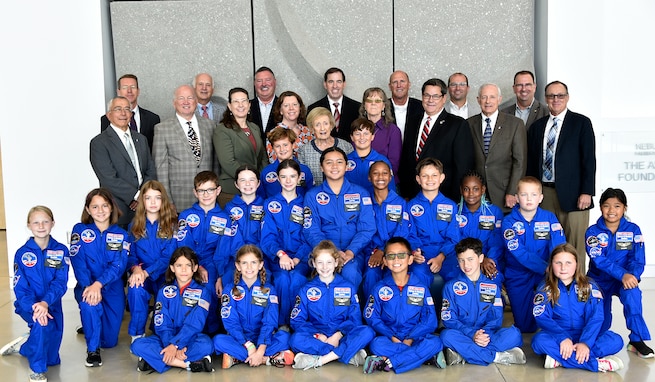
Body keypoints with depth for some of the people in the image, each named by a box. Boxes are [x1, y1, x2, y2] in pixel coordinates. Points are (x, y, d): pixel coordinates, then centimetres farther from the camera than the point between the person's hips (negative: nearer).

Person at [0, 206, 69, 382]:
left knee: (52, 359, 8)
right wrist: (35, 307, -31)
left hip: (52, 305, 3)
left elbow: (60, 283, -14)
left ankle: (22, 346, 40)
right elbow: (20, 288, -12)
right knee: (42, 324, -38)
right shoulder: (22, 253, -8)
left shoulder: (61, 251, -5)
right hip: (28, 304, -2)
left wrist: (45, 303, -31)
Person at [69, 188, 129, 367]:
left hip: (112, 287, 1)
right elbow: (78, 263, -11)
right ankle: (92, 349, -14)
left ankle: (93, 326, 39)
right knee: (89, 304, -38)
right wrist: (88, 286, -29)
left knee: (110, 340, 1)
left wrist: (98, 284, -30)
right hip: (87, 285, -1)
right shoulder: (79, 230, -1)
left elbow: (118, 266, -12)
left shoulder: (121, 235, 0)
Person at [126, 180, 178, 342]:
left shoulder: (171, 225, 1)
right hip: (140, 274, 1)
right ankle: (137, 334, -18)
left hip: (163, 275, -1)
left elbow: (168, 257, -6)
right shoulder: (134, 226, 9)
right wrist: (136, 268, -19)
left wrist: (147, 272, -20)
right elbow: (130, 254, 5)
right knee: (136, 289, -33)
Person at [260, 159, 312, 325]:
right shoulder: (270, 204, 11)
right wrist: (281, 254, -19)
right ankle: (282, 324, -18)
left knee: (297, 279, -32)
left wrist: (297, 258, -17)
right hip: (277, 256, 0)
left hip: (301, 257, 0)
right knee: (283, 279, -32)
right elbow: (267, 238, 1)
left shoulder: (305, 204, 10)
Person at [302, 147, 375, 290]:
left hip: (354, 253, 0)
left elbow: (367, 229, 0)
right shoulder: (312, 196, 8)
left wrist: (350, 252, -17)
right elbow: (311, 231, 0)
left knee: (350, 272, -32)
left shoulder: (360, 194, 8)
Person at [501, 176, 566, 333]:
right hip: (518, 276, -2)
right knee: (526, 326, -3)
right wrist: (546, 268, -33)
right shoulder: (509, 222, -10)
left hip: (544, 274, 2)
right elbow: (519, 253, -21)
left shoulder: (549, 218, -3)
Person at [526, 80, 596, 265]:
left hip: (572, 194, -3)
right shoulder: (537, 126, 15)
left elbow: (589, 159, -2)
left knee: (574, 246, -3)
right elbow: (531, 163, 15)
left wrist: (587, 192, -10)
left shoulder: (581, 123, 3)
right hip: (544, 193, 4)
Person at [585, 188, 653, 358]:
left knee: (632, 293, -35)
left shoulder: (633, 230, -5)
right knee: (599, 327, -3)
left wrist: (632, 276, -34)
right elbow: (599, 259, -23)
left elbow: (638, 260, -12)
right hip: (599, 281, 0)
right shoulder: (593, 232, -9)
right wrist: (623, 274, -37)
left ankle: (637, 340, -24)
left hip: (626, 280, 0)